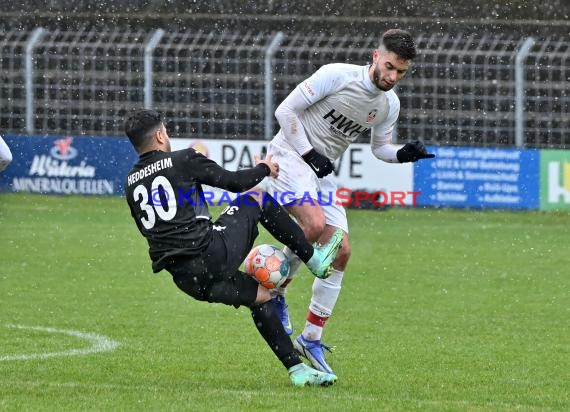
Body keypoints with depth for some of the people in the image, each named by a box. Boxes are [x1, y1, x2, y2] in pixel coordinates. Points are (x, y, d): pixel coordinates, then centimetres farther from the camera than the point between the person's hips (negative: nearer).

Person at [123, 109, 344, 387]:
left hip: (185, 279, 6)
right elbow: (236, 182, 2)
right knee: (257, 199, 15)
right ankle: (315, 260, 20)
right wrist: (264, 169, 23)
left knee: (259, 295, 24)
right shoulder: (183, 161, -4)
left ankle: (296, 369, 22)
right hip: (210, 254, -6)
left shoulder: (131, 184, 14)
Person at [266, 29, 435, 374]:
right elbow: (286, 110, -14)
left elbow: (380, 146, 16)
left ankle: (311, 339, 8)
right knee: (315, 224, -31)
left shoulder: (390, 105, 1)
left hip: (322, 171, 7)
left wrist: (404, 154, -5)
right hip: (290, 155, -7)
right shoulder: (337, 75, -18)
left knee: (340, 252, -1)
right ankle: (275, 291, -7)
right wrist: (309, 154, -18)